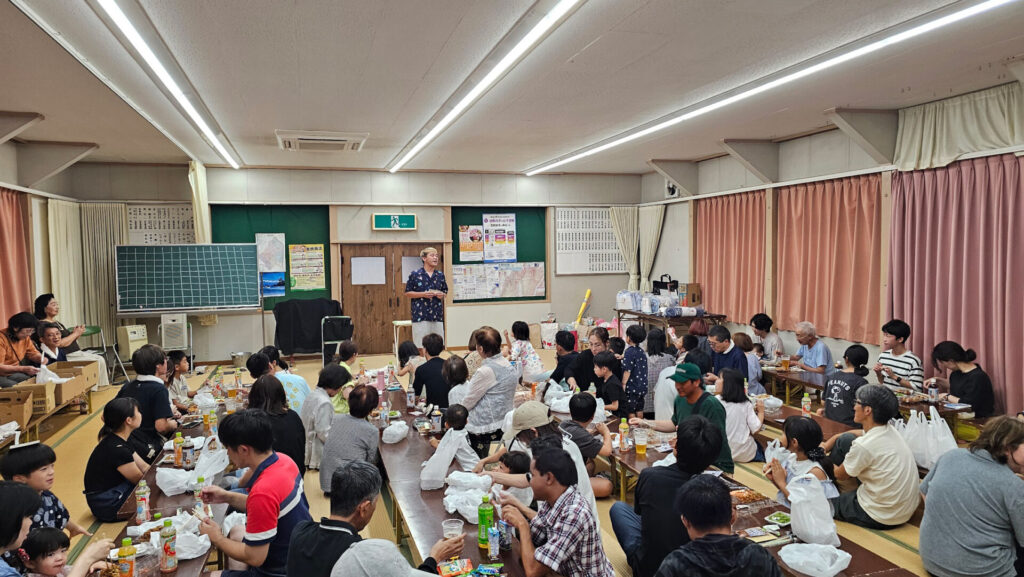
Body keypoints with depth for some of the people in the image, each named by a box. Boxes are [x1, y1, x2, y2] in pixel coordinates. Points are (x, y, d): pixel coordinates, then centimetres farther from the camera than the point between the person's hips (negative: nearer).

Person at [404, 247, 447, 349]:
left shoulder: (440, 275, 10)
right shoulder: (415, 274, -2)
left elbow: (445, 292, 20)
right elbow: (407, 293, 0)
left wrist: (442, 295, -3)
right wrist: (423, 294, -13)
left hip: (437, 315, 4)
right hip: (420, 315, -4)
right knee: (421, 346, -3)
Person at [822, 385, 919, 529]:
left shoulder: (863, 446, -28)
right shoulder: (890, 430, -3)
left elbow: (840, 475, -8)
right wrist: (825, 446, 8)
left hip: (882, 518, -8)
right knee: (845, 440, 8)